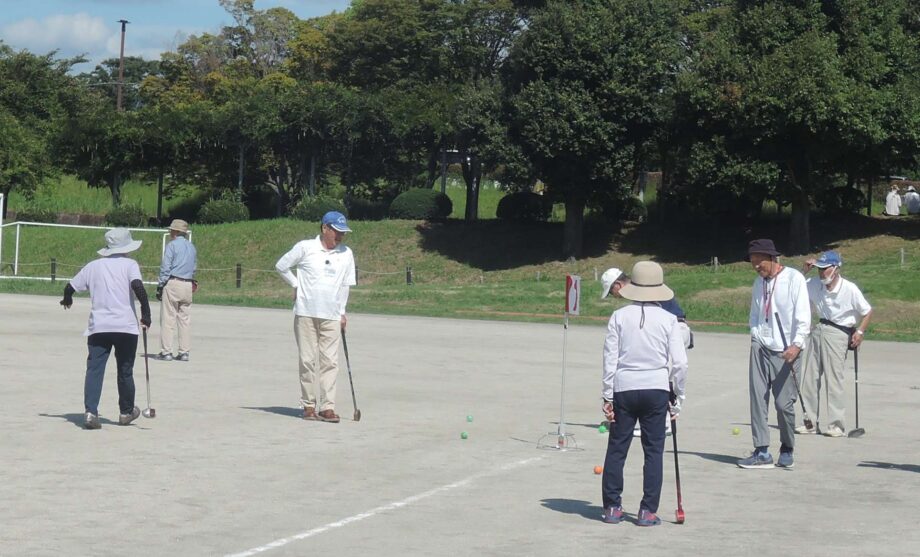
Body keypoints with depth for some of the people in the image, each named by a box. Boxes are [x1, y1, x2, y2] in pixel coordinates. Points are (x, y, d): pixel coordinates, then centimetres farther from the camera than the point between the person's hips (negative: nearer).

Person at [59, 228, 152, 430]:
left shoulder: (94, 266, 11)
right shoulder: (129, 264, 0)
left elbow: (71, 286, 15)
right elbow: (138, 286, -18)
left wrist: (67, 300, 38)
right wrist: (146, 313, -12)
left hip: (98, 327, 2)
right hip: (126, 326, -2)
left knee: (94, 369, -2)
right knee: (125, 371, 12)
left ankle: (90, 412, -17)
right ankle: (126, 412, 25)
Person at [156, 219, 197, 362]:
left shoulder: (172, 245, -4)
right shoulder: (192, 247, 15)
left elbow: (165, 267, -8)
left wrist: (160, 286, -6)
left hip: (172, 283, -6)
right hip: (188, 285, 6)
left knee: (168, 318, -3)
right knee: (185, 319, 7)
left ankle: (166, 351, -4)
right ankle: (184, 352, 6)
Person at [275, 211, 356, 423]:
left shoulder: (346, 254, 9)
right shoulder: (305, 247, -1)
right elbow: (281, 266, 8)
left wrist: (342, 312, 11)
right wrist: (296, 285, 6)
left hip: (331, 316, 2)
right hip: (306, 312, -2)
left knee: (330, 361, -4)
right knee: (307, 360, 1)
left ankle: (327, 407, -3)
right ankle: (308, 405, 9)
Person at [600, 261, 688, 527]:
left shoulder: (619, 317, -2)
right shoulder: (668, 320, -2)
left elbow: (610, 358, -1)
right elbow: (679, 362, -4)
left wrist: (608, 396, 5)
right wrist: (678, 397, 8)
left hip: (624, 388, 1)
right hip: (657, 389, -1)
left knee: (616, 448, 9)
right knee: (653, 451, 7)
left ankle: (612, 507, 12)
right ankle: (648, 511, 6)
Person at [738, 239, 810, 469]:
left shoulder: (794, 278, -6)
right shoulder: (759, 282, 14)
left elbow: (803, 315, -11)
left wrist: (797, 344, -22)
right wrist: (755, 337, 8)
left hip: (785, 351, -5)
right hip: (760, 348, 5)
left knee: (784, 403, -4)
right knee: (757, 399, -3)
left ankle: (787, 452, 14)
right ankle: (762, 452, -1)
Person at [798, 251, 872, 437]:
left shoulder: (850, 289, -13)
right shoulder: (814, 284, 1)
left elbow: (867, 312, -4)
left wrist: (860, 332, -15)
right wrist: (805, 270, -2)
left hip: (838, 334, -6)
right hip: (819, 330, 6)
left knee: (833, 379, -8)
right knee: (810, 378, 6)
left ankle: (836, 424, -2)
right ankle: (811, 421, 15)